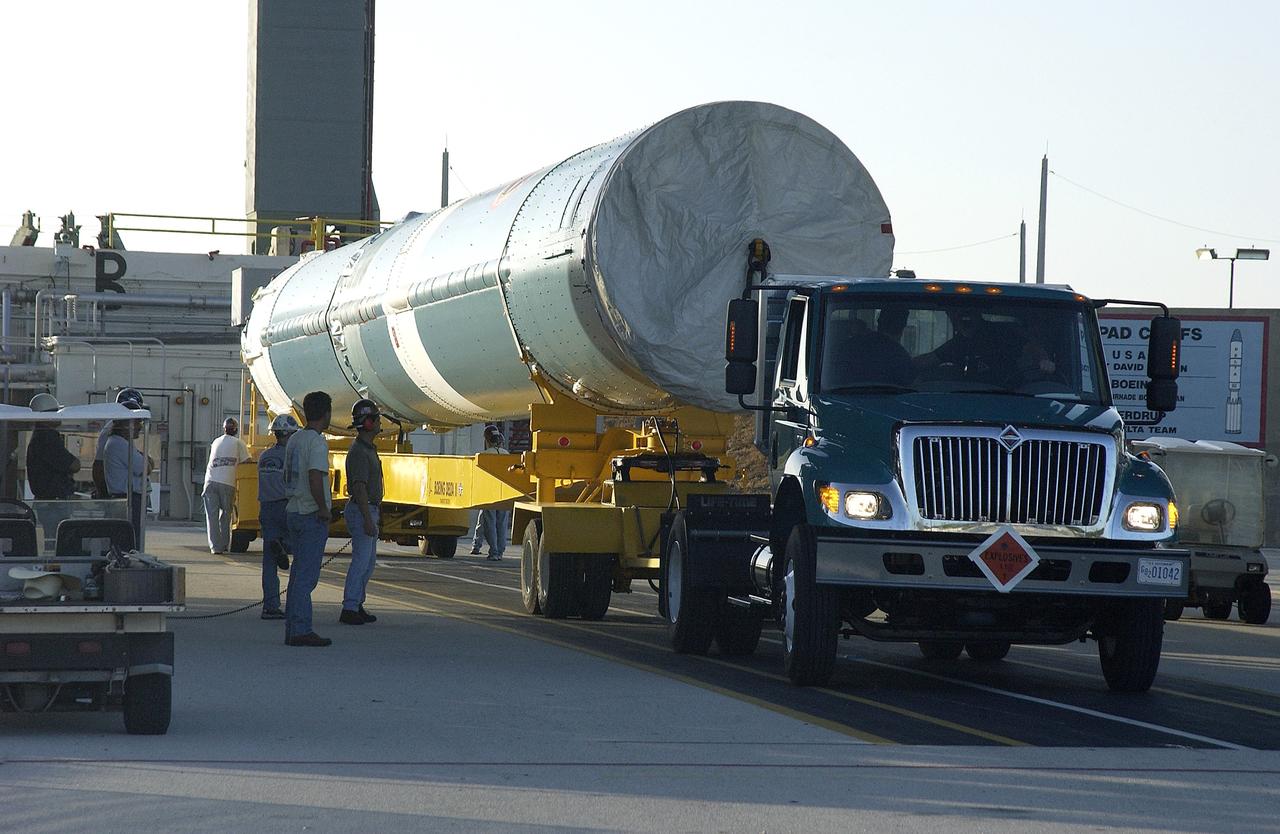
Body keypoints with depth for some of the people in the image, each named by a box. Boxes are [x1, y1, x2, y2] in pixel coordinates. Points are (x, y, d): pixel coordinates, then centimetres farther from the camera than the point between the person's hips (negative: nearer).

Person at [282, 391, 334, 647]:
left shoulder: (294, 440, 12)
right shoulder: (317, 442, -15)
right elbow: (315, 477, -26)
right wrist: (323, 508, -16)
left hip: (293, 511, 9)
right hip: (312, 516, -9)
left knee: (298, 573, 13)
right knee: (307, 575, -7)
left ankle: (292, 630, 15)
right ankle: (301, 631, -7)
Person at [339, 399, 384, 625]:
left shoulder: (368, 449, 15)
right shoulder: (359, 452, -18)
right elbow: (359, 487, -23)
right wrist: (368, 519, -26)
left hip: (369, 510, 10)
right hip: (362, 511, -10)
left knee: (369, 562, 12)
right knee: (361, 560, -10)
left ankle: (357, 605, 17)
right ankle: (349, 609, -9)